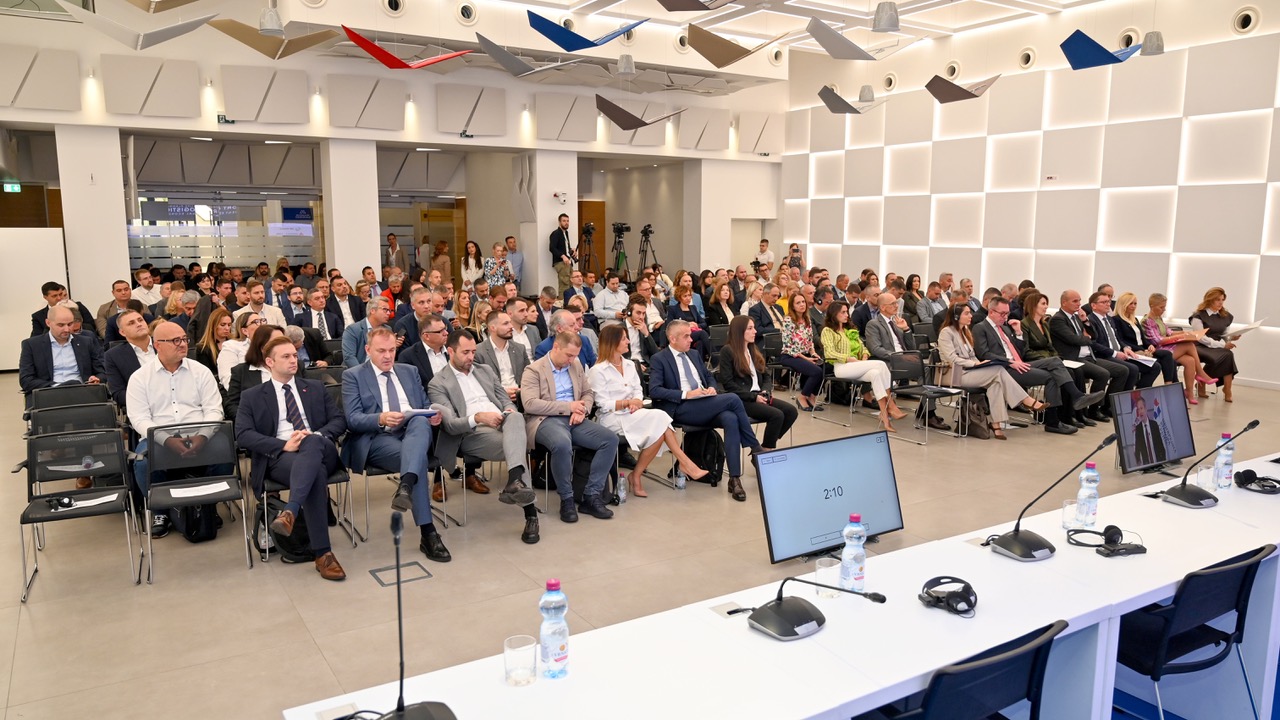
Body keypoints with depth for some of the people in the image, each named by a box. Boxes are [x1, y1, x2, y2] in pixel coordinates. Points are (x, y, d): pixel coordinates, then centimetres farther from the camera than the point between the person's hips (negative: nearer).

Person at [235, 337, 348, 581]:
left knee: (312, 443, -38)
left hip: (320, 450, 2)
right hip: (279, 456, -2)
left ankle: (290, 511, -52)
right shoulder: (252, 396, 16)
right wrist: (283, 444, -15)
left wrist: (317, 435, -8)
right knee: (316, 473, -38)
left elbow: (339, 420, 15)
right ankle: (323, 553, -40)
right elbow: (243, 434, 0)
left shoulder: (315, 388, 24)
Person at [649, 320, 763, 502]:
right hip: (682, 409, -6)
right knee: (733, 399, -24)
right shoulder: (659, 359, 0)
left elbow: (709, 376, 28)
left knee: (731, 419, -28)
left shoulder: (694, 354, 21)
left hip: (707, 406, 6)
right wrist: (686, 394, -19)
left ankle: (734, 478, -27)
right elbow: (654, 390, -11)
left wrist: (711, 387, 2)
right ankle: (755, 448, -6)